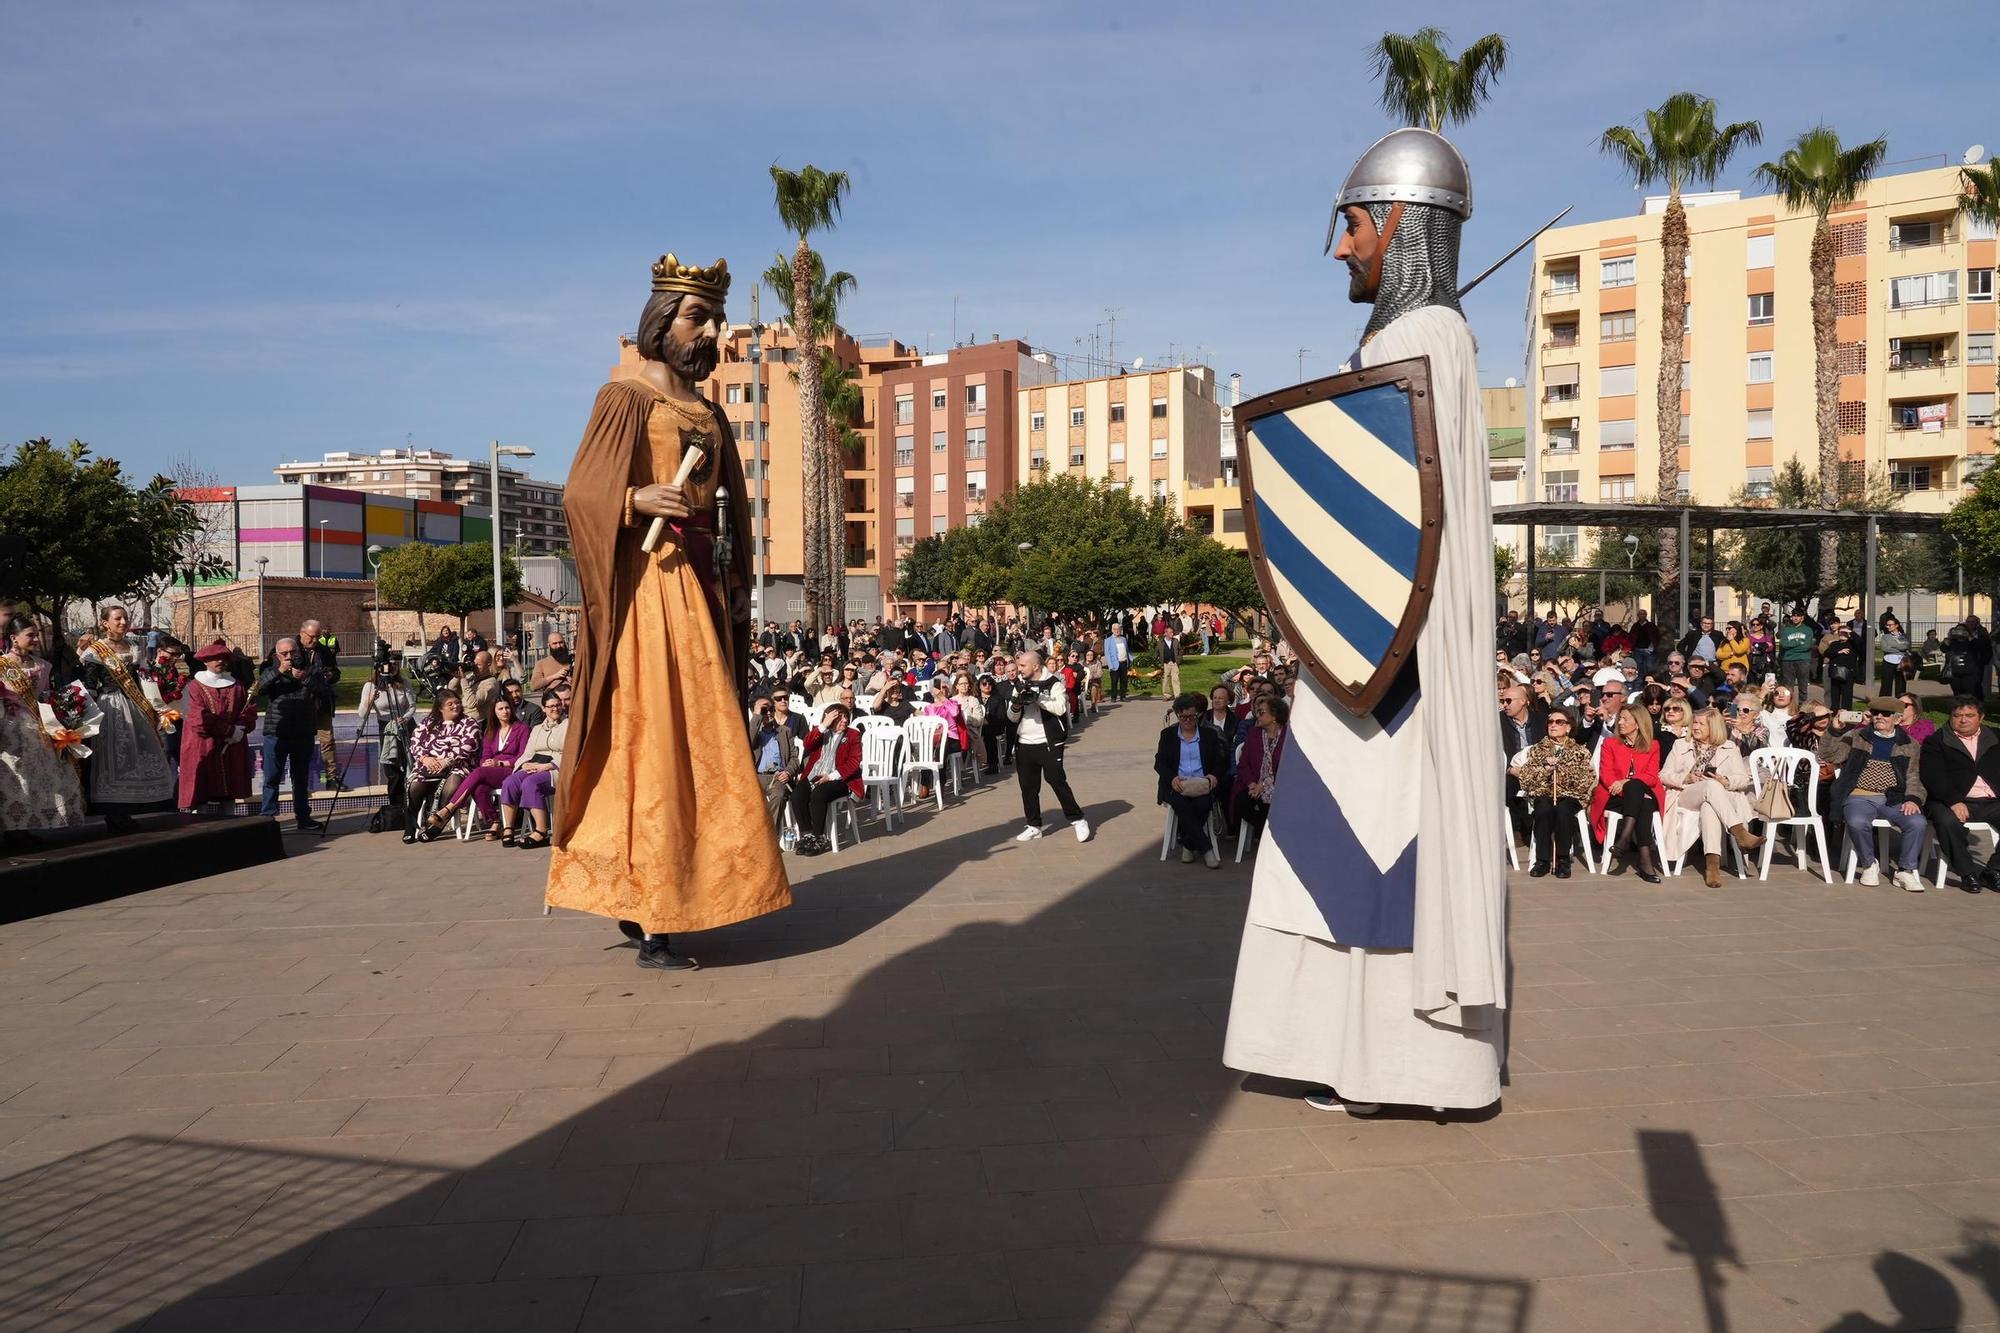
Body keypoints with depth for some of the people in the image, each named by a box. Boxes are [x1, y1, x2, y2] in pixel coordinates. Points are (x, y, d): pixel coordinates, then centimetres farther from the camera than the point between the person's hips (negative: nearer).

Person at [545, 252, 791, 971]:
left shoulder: (710, 414, 20)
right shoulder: (625, 398, -1)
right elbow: (579, 492, -8)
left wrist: (737, 587, 13)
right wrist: (638, 498, -26)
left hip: (704, 588, 8)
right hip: (650, 587, -8)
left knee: (696, 743, 6)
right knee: (656, 743, -10)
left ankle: (638, 902, 14)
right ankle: (653, 924, -7)